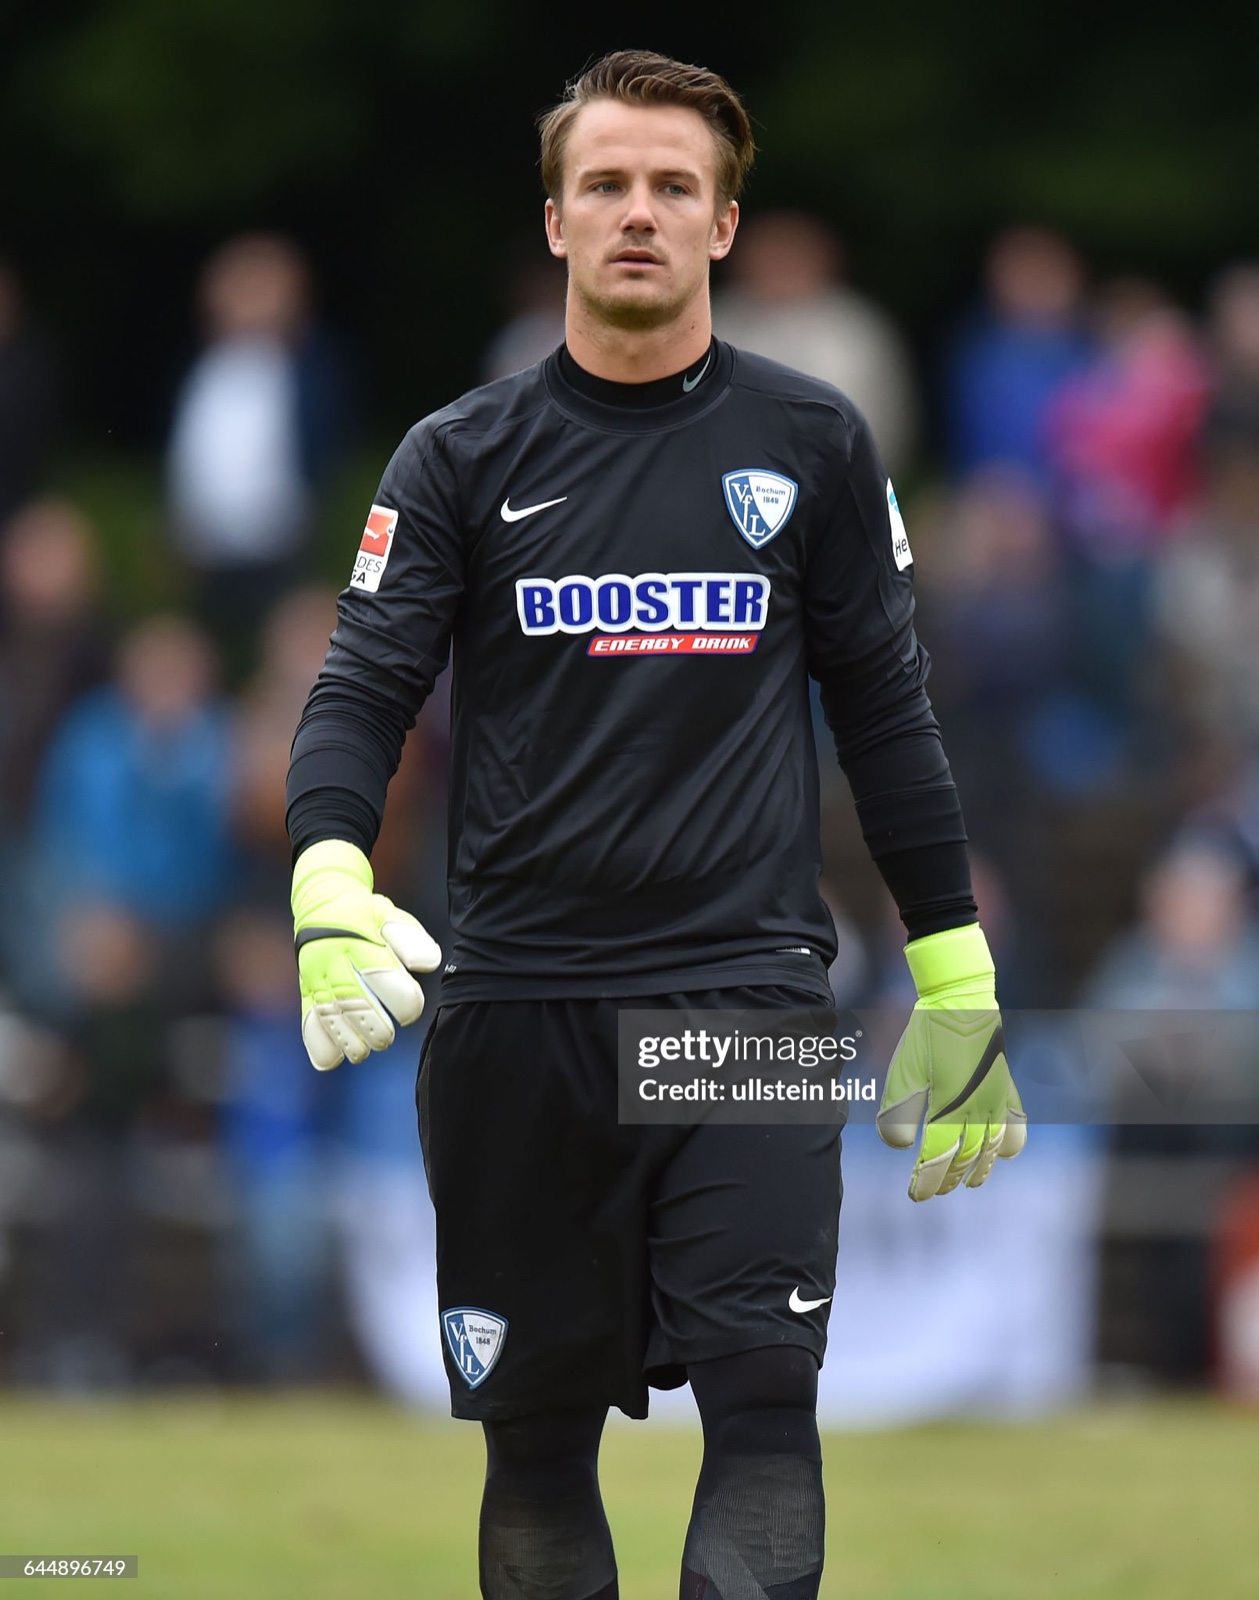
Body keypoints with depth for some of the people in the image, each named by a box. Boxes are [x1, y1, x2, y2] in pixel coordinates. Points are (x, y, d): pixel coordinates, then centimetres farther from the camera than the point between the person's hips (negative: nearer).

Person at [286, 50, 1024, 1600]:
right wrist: (328, 878, -20)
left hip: (749, 996, -1)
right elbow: (361, 692, 1)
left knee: (762, 1399, -14)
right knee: (535, 1425, 6)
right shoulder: (462, 458, 7)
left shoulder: (809, 444, 7)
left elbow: (884, 712, 12)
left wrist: (956, 982, 9)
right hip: (519, 1007, 1)